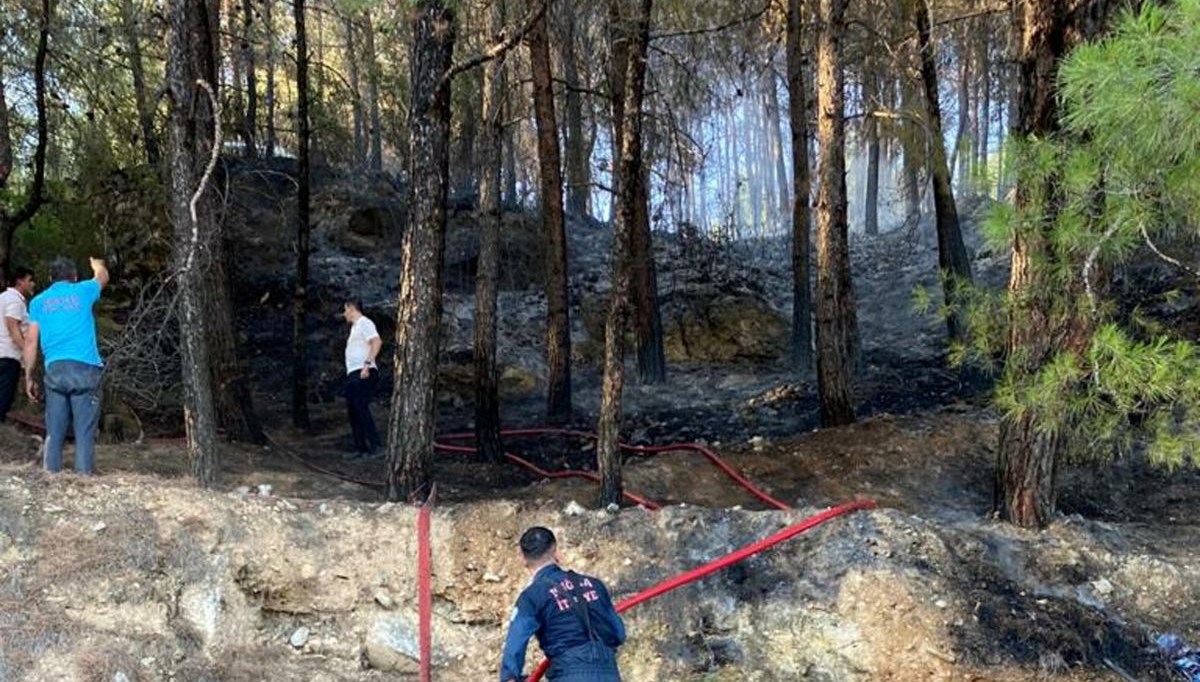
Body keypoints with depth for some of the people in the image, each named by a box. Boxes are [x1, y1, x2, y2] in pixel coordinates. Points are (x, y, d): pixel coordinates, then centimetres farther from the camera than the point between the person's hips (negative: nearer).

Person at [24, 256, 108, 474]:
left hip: (55, 369, 2)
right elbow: (102, 277, 34)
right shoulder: (83, 291, 11)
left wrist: (29, 377, 11)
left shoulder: (39, 301, 14)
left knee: (54, 431, 7)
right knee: (85, 431, -3)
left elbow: (31, 340, 7)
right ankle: (83, 476, -10)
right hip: (85, 368, -2)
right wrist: (97, 265, 56)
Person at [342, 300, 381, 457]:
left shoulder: (364, 323, -6)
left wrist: (367, 363, -27)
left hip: (363, 374, -10)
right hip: (353, 374, 10)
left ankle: (375, 446, -16)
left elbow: (377, 342, -20)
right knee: (353, 410, 8)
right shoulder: (355, 327, 25)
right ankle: (360, 448, 11)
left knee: (361, 408, -16)